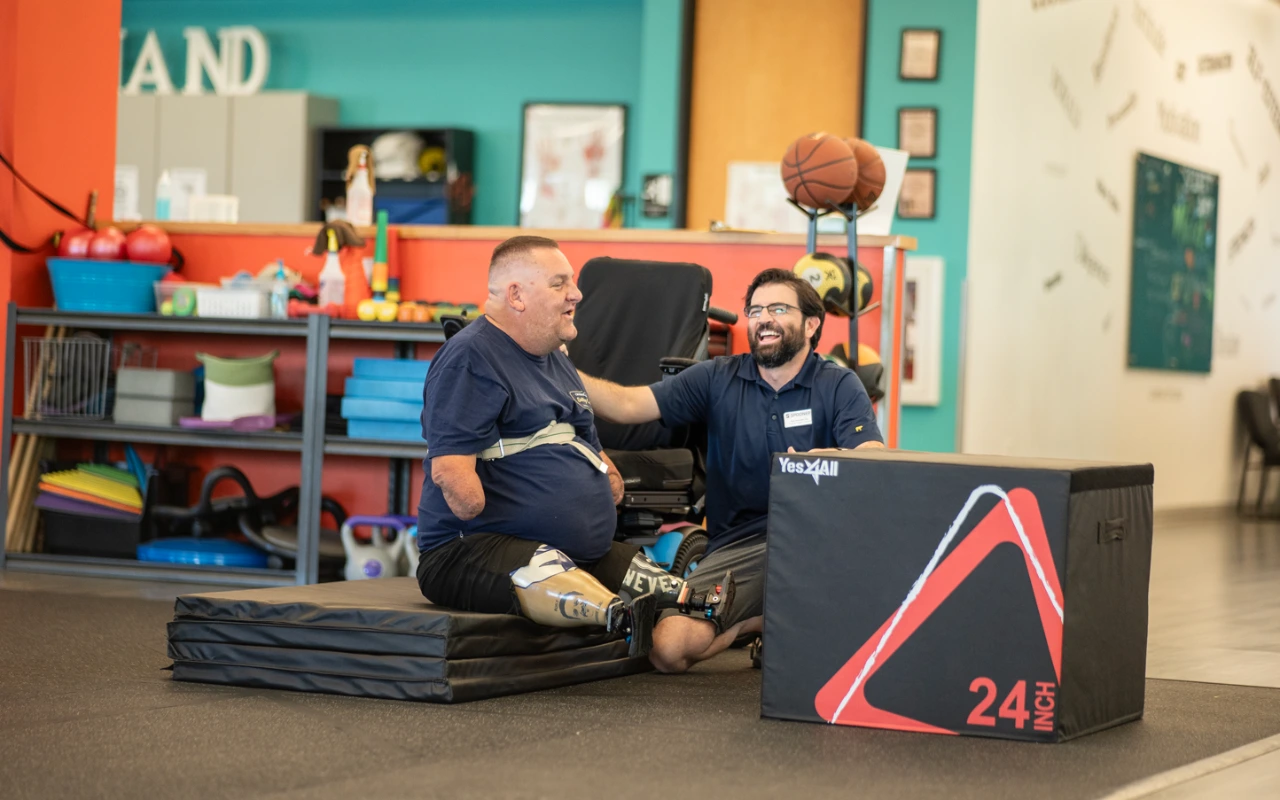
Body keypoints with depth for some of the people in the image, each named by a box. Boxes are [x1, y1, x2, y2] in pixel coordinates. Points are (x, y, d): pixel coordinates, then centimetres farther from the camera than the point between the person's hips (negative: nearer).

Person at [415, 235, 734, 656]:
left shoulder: (555, 361, 23)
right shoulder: (470, 358, -9)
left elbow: (592, 453, 34)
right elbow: (450, 471, -20)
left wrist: (612, 482, 16)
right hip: (467, 553, -10)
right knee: (544, 574, -39)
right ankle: (621, 614, -61)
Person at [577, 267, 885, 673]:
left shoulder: (839, 386, 3)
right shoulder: (717, 379, 8)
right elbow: (627, 405, -1)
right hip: (737, 545, 1)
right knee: (668, 648, -23)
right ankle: (757, 621, 9)